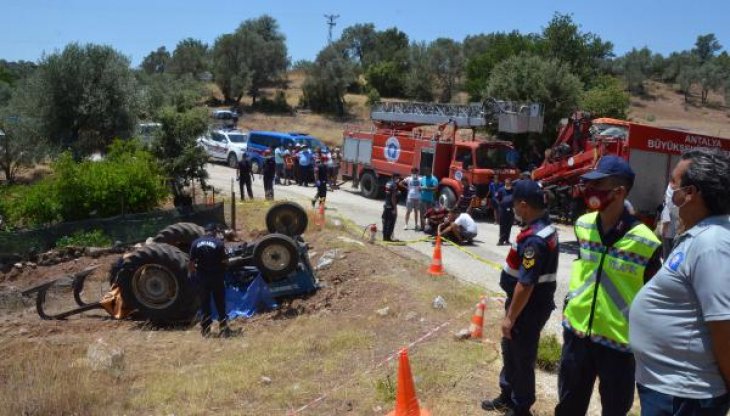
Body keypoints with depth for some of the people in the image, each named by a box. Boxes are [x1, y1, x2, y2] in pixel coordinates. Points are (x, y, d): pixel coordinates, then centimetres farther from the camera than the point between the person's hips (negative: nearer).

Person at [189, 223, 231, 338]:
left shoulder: (196, 243, -1)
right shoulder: (218, 243, -9)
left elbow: (191, 263, -1)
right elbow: (225, 262, -10)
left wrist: (192, 273, 16)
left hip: (202, 278, 2)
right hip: (216, 277, -2)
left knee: (205, 304, 11)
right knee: (220, 303, 8)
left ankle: (206, 330, 15)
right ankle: (223, 329, 11)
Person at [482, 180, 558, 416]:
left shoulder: (534, 239, -28)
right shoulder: (545, 228, 5)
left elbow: (525, 284, -27)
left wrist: (510, 317, -19)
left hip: (528, 309, -10)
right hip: (528, 304, 10)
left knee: (521, 358, 8)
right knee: (510, 351, 23)